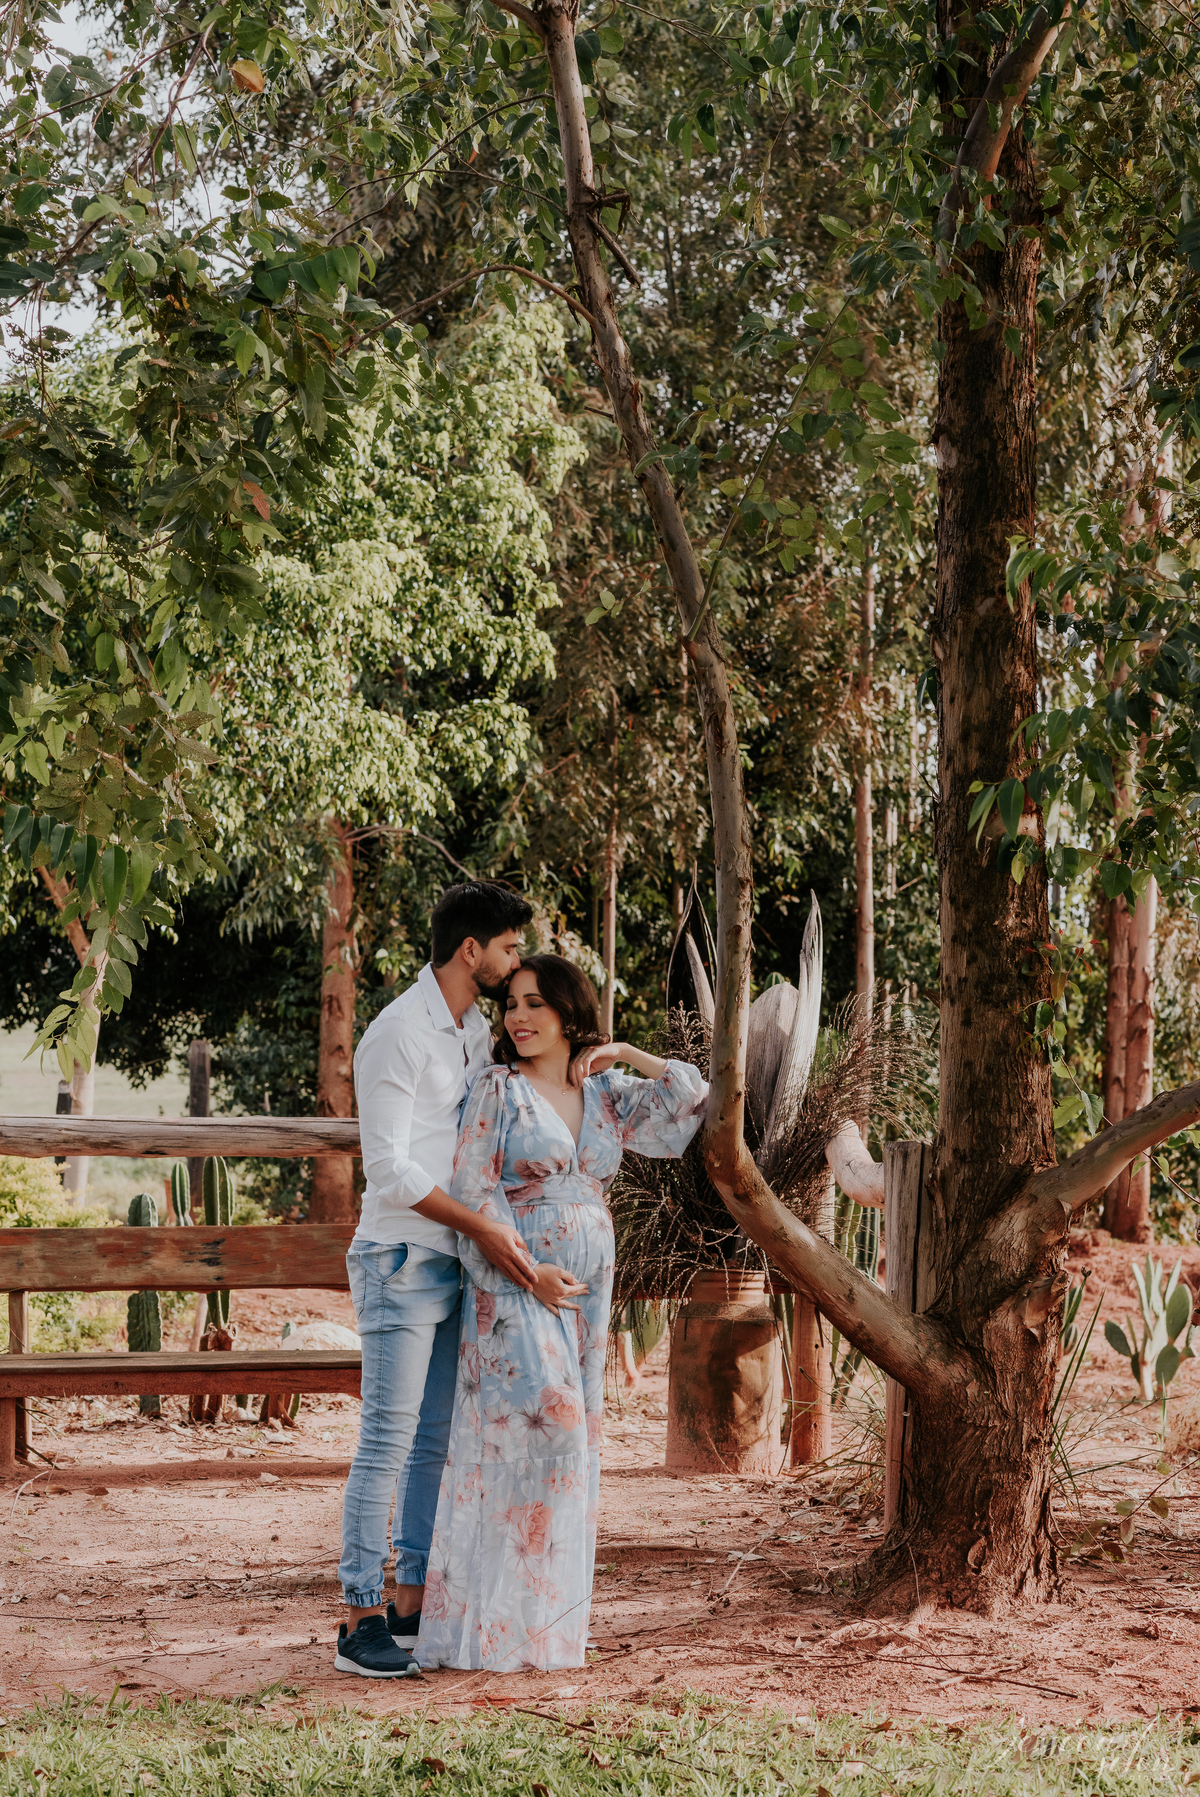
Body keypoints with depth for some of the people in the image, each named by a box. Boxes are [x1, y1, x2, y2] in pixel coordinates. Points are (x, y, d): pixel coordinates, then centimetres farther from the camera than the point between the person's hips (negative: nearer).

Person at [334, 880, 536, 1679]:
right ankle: (362, 1619, -4)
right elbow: (389, 1169, -17)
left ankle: (412, 1605, 17)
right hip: (401, 1258, -9)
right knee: (388, 1440, -8)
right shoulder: (399, 1034, -12)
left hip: (455, 1263, 9)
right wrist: (482, 1226, -18)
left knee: (438, 1440, 10)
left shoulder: (478, 1034, 14)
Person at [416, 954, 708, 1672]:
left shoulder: (606, 1094, 11)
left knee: (568, 1436, 6)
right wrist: (528, 1272, -15)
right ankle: (506, 1619, -10)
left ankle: (550, 1610, 13)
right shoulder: (499, 1090, -2)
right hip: (514, 1285, -5)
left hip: (587, 1288, 6)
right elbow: (473, 1192, -7)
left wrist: (626, 1053, 4)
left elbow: (695, 1101, 14)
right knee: (542, 1422, -17)